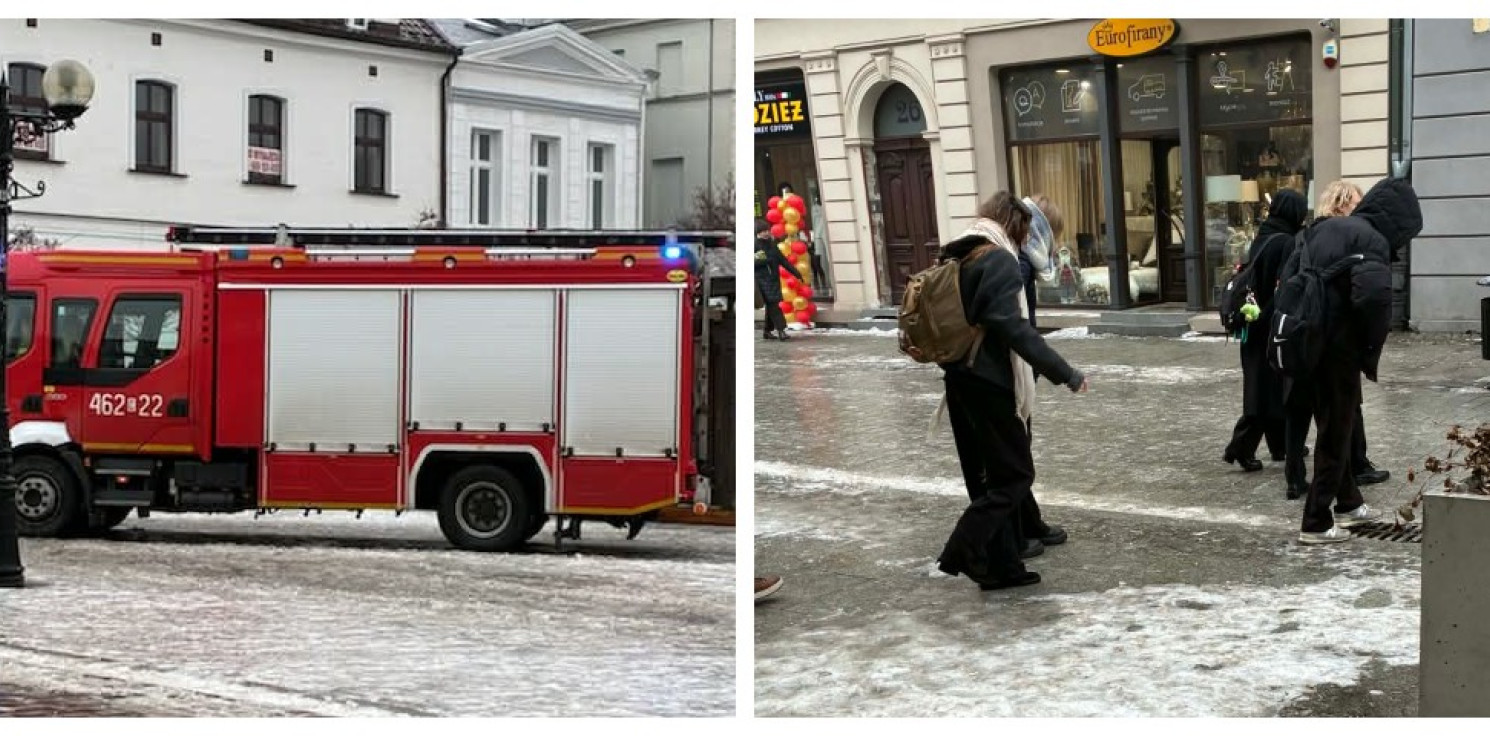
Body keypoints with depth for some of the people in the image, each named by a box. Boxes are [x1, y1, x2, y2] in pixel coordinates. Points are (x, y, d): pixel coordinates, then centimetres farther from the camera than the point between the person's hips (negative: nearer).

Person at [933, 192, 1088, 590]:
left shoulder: (957, 259, 13)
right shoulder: (1000, 261, -13)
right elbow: (1012, 327, -22)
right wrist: (1064, 373, -22)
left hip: (960, 380, 9)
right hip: (989, 382, -9)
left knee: (989, 476, 14)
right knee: (1016, 473, -1)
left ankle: (1000, 565, 15)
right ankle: (964, 549, -12)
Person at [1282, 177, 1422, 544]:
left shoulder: (1323, 228, 11)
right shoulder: (1373, 240, -14)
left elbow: (1288, 277, 14)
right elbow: (1373, 296, -29)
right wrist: (1372, 350, -16)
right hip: (1340, 347, -8)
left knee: (1331, 425, 21)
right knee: (1337, 433, 3)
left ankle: (1348, 503, 35)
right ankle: (1316, 523, 6)